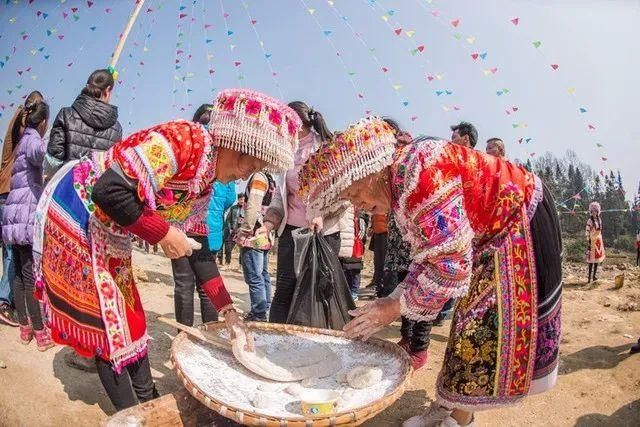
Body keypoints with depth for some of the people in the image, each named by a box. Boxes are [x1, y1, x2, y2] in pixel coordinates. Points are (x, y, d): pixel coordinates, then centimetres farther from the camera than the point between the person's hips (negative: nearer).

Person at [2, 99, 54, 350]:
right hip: (27, 214, -9)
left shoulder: (23, 140, 21)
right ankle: (40, 332, -3)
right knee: (32, 274, -7)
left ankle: (25, 327, 18)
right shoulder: (32, 139, -5)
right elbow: (38, 153, -29)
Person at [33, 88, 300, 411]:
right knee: (104, 322, 1)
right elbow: (108, 191, -34)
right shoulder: (187, 140, -27)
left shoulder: (204, 184, 1)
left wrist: (228, 311, 3)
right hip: (76, 211, -8)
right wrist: (163, 233, -22)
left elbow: (199, 248, 6)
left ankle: (149, 403, 29)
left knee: (128, 318, 14)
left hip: (108, 236, 9)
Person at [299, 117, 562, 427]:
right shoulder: (399, 186, -1)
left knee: (484, 326, -4)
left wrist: (398, 306, -22)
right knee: (474, 322, 12)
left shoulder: (420, 172, -31)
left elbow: (450, 264, -31)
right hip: (492, 236, 9)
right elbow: (426, 256, 3)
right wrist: (395, 298, -7)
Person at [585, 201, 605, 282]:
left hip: (599, 241, 7)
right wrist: (588, 243, -18)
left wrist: (601, 242, 16)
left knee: (597, 258, 10)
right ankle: (590, 277, -1)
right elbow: (587, 232, -14)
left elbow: (599, 231, 16)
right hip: (592, 241, -7)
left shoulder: (599, 219, 8)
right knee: (591, 259, -5)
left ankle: (594, 275, 18)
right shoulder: (590, 221, -12)